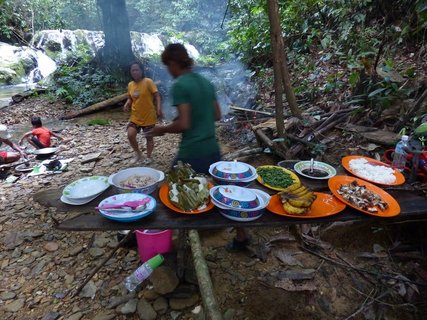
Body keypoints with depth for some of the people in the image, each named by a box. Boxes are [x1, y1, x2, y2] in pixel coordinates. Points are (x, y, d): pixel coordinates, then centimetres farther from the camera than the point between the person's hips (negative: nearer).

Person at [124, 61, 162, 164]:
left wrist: (158, 109, -24)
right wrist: (127, 104, -3)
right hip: (135, 116, 4)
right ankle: (138, 154, 15)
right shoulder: (130, 85, 6)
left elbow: (157, 96, -11)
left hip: (149, 116, -4)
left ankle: (149, 157, 27)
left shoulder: (148, 82, -11)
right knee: (130, 135, -9)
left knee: (149, 137, 8)